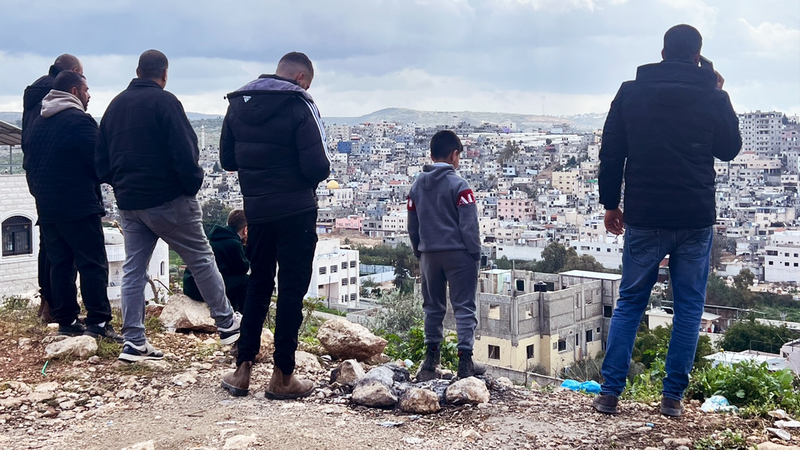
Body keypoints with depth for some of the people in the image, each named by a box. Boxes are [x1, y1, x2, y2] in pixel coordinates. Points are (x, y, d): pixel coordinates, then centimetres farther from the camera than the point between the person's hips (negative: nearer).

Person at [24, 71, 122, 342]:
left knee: (59, 264, 11)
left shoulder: (37, 125, 15)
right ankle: (98, 322, -8)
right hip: (79, 207, -8)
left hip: (46, 208, 8)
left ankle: (66, 321, 13)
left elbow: (29, 166, 18)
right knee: (92, 264, -5)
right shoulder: (79, 120, -10)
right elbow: (99, 162, -13)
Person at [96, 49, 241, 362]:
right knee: (202, 260, 6)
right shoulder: (164, 101, -11)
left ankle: (134, 342, 8)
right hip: (168, 199, -6)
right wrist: (193, 185, -5)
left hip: (129, 204, 6)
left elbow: (102, 161, 12)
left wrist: (121, 186, 18)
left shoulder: (115, 105, 11)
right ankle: (227, 324, 14)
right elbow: (185, 153, -18)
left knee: (133, 270, 8)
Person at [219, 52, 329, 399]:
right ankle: (282, 377, 10)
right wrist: (303, 177, 4)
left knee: (257, 285, 17)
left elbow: (227, 160, 9)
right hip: (296, 211, -5)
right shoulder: (299, 106, -13)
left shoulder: (238, 104, 6)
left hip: (256, 210, 6)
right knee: (291, 290, 4)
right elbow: (317, 167, -18)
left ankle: (243, 369, 18)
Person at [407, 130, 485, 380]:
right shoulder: (458, 185, -11)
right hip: (458, 255, -5)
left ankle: (431, 358, 17)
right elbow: (469, 225, -13)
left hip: (429, 255, 5)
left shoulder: (417, 186, 6)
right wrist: (475, 254, -5)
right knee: (464, 308, 0)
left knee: (433, 308, 14)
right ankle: (465, 361, -2)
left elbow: (412, 227, 11)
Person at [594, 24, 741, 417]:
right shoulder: (713, 98, -2)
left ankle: (609, 392, 7)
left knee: (629, 303, 9)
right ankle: (673, 396, 10)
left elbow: (610, 153, 1)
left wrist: (610, 203, 11)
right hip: (695, 221, 0)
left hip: (643, 218, 1)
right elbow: (729, 149, 14)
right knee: (689, 307, 9)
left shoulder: (631, 93, -1)